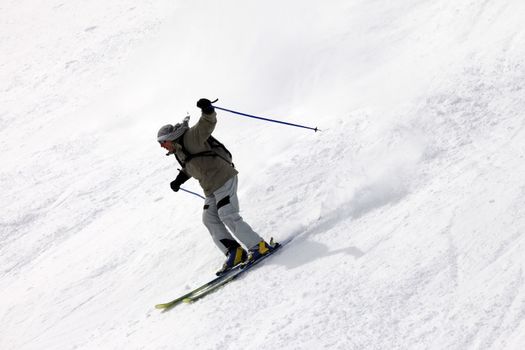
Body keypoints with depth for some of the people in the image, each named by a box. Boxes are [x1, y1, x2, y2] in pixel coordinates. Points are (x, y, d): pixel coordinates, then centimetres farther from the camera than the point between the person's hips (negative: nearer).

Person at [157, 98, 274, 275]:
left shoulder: (191, 137, -10)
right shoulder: (179, 151, 17)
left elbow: (207, 124, -23)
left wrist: (207, 110, -41)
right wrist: (179, 180, 30)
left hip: (223, 178, -10)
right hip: (211, 188, 10)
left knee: (228, 216, -17)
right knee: (210, 219, 4)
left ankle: (260, 247, -14)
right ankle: (234, 252, -1)